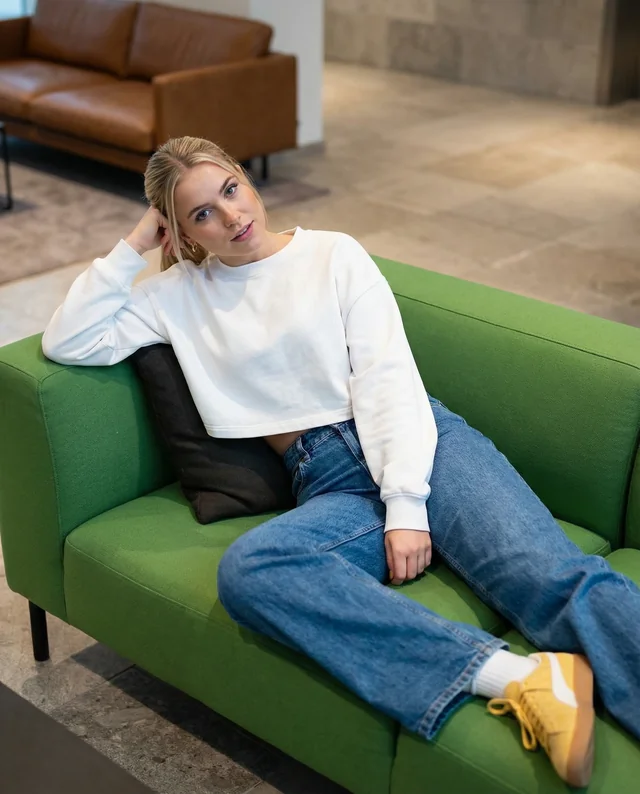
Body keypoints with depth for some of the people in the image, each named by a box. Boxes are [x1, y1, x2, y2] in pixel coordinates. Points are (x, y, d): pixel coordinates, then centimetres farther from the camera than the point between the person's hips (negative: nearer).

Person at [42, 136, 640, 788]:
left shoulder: (334, 253, 11)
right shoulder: (181, 294, 19)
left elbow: (386, 377, 0)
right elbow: (66, 342, 14)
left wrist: (406, 503, -13)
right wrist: (133, 247, 10)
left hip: (415, 447, 0)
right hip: (328, 483, 1)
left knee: (553, 575, -27)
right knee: (246, 571, -34)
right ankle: (511, 676, -43)